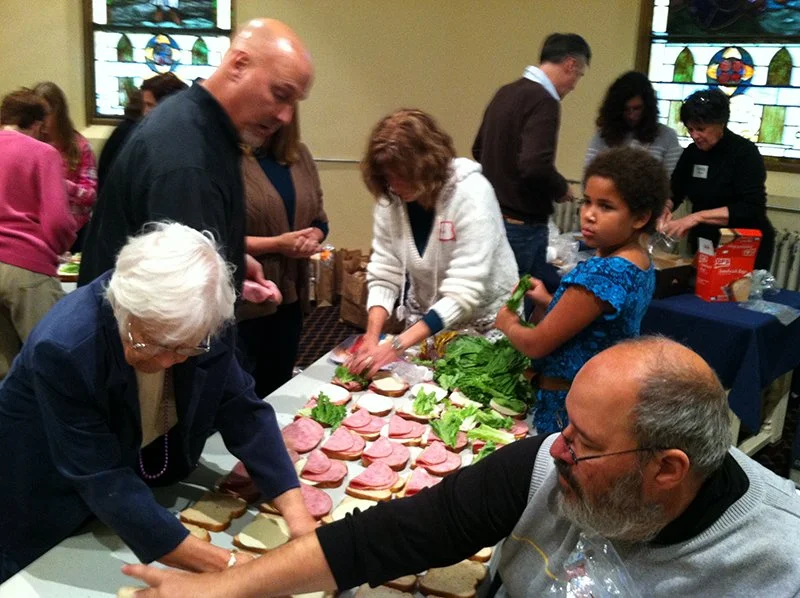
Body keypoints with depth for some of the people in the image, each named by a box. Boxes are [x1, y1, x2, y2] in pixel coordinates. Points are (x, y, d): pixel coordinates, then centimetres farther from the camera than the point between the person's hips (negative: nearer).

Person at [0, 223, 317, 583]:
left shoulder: (202, 330, -22)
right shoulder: (64, 348, -36)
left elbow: (244, 412, -17)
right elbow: (103, 482, -36)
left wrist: (296, 512, -29)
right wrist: (218, 564, -38)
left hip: (148, 484, 4)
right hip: (52, 509, -4)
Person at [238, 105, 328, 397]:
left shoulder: (299, 155, 9)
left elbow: (318, 219, 17)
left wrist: (313, 236, -6)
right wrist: (276, 245, -18)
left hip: (290, 298, 6)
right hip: (240, 302, -6)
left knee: (277, 393, 18)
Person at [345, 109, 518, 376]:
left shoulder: (471, 193, -26)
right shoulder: (390, 198, -10)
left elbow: (463, 294, -30)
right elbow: (384, 275, -10)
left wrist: (398, 345, -37)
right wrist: (372, 337, -26)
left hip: (482, 324, -3)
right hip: (425, 323, 4)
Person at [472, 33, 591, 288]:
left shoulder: (505, 93, 9)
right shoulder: (543, 101, -17)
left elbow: (479, 150, 19)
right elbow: (535, 165, -28)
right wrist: (562, 189, -10)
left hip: (492, 214, 8)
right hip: (521, 223, -8)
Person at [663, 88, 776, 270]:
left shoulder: (745, 152, -15)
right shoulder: (692, 153, 1)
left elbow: (752, 209, -25)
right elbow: (674, 192, 7)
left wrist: (698, 217, -33)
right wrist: (664, 207, -16)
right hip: (704, 246, 5)